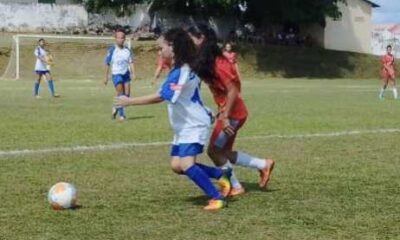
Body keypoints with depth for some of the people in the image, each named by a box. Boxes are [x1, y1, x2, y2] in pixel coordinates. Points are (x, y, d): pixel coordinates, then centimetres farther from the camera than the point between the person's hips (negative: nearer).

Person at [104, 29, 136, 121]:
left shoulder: (127, 50, 4)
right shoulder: (112, 50, -6)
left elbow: (131, 62, 4)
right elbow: (107, 64, 0)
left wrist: (133, 73, -9)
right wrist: (106, 77, 1)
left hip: (126, 74, 4)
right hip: (116, 74, -4)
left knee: (127, 94, 2)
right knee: (120, 94, -10)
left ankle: (116, 108, 26)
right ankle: (121, 114, 0)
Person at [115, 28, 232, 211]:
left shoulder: (181, 72, -22)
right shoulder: (186, 68, 8)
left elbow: (159, 97, -25)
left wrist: (129, 101, -20)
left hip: (194, 126, -10)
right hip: (184, 126, 10)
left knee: (186, 164, -22)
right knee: (177, 165, 4)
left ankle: (217, 198, -12)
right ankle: (221, 175, 15)